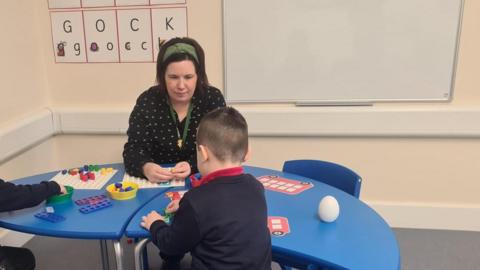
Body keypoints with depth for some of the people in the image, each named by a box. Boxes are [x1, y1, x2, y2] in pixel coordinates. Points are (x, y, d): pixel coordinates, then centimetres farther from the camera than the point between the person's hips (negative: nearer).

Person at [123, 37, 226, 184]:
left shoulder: (213, 98, -6)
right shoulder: (147, 101, -5)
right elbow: (134, 149, -10)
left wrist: (192, 166, -29)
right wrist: (146, 168, -33)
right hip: (156, 183, 1)